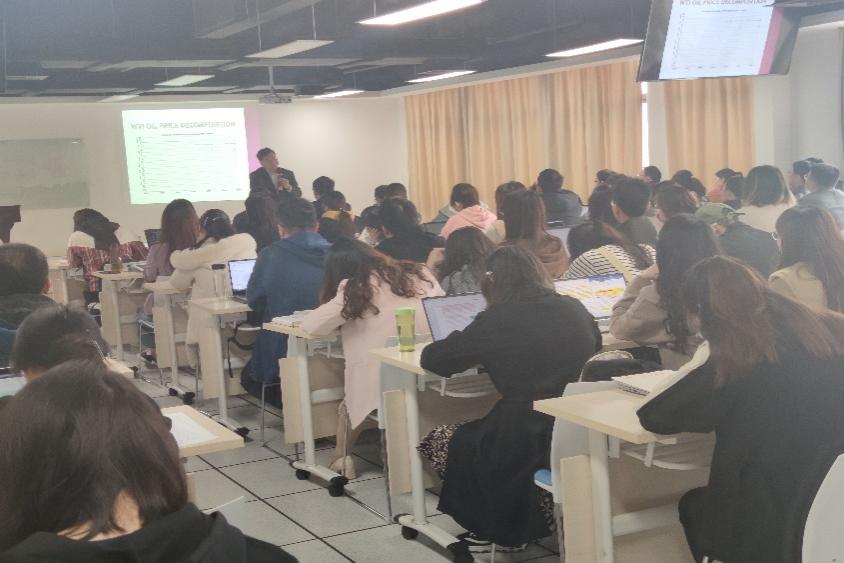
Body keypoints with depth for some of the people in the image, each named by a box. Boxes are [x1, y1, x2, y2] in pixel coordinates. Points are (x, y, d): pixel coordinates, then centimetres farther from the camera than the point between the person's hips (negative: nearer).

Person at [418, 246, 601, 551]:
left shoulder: (498, 319, -10)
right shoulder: (575, 310, 5)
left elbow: (432, 359, -3)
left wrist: (482, 352, 17)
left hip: (526, 440, -6)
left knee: (435, 440, 20)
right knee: (470, 432, 32)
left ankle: (497, 526, 19)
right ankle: (542, 515, 24)